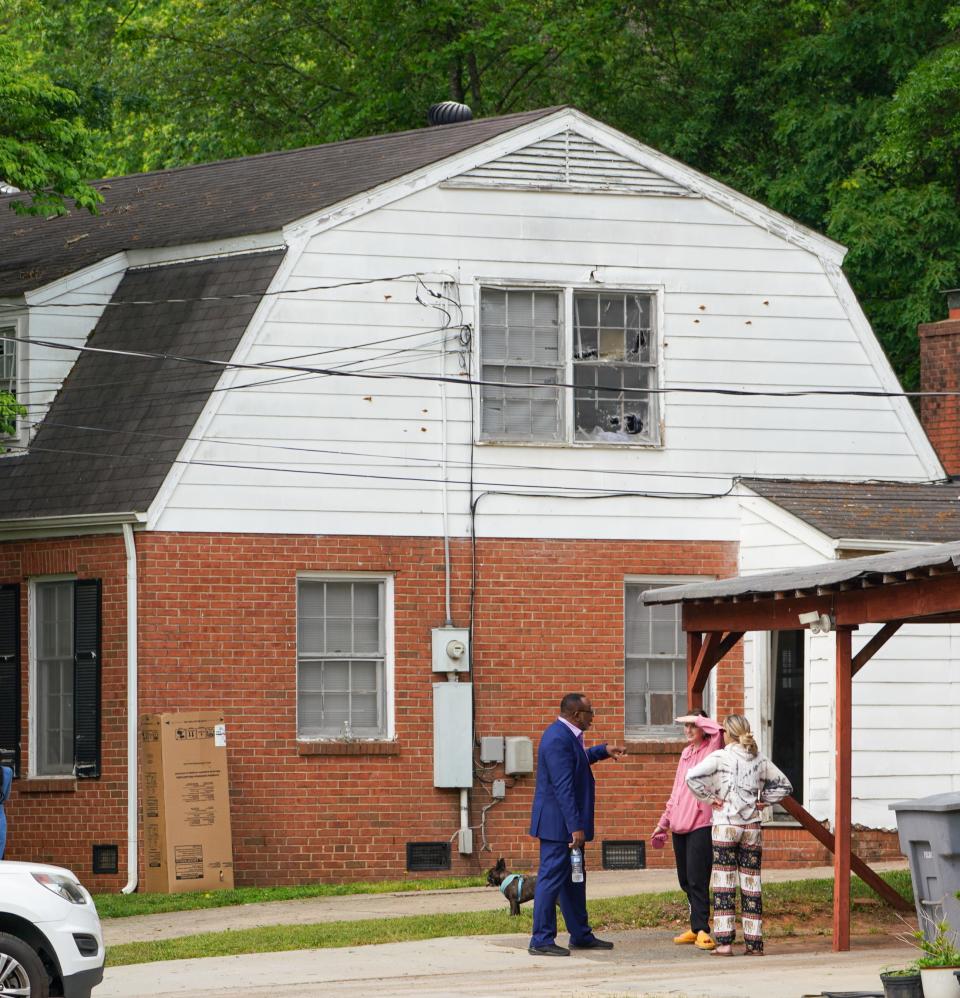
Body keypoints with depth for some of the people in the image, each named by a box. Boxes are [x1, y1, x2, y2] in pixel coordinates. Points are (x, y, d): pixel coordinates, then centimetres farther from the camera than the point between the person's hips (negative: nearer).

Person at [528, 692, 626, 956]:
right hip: (558, 824, -11)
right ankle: (541, 940, -5)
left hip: (567, 825, 11)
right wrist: (576, 826, -27)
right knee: (552, 879, -7)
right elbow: (563, 787, -25)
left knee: (573, 880, 16)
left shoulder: (566, 736, 12)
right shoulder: (558, 739, -20)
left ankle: (581, 935, 24)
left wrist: (602, 751, 33)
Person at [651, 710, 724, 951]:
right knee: (686, 882, 10)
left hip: (701, 824, -8)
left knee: (697, 880, -12)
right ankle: (696, 928, 18)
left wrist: (696, 718, -12)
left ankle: (701, 930, -12)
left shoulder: (711, 749, -2)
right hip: (679, 826, 8)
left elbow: (719, 731, -26)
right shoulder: (686, 753, 19)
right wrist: (663, 823, 27)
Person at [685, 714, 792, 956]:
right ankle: (754, 942, 6)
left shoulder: (720, 757, -6)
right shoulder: (759, 759, 7)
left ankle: (724, 941, -6)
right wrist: (763, 801, 13)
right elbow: (784, 785, 16)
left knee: (724, 882, -1)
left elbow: (692, 777, -18)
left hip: (725, 826, -4)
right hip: (752, 827, 4)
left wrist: (709, 798, -6)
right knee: (751, 883, 6)